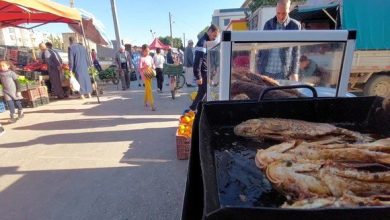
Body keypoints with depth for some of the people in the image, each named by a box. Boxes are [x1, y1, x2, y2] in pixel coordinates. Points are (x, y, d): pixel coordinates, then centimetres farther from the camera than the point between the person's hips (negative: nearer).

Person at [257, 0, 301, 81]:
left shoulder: (295, 25, 1)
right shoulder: (268, 24, 8)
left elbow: (296, 51, 2)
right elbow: (262, 48, 10)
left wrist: (294, 72, -5)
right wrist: (259, 69, 6)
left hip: (283, 73, -2)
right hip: (265, 71, 3)